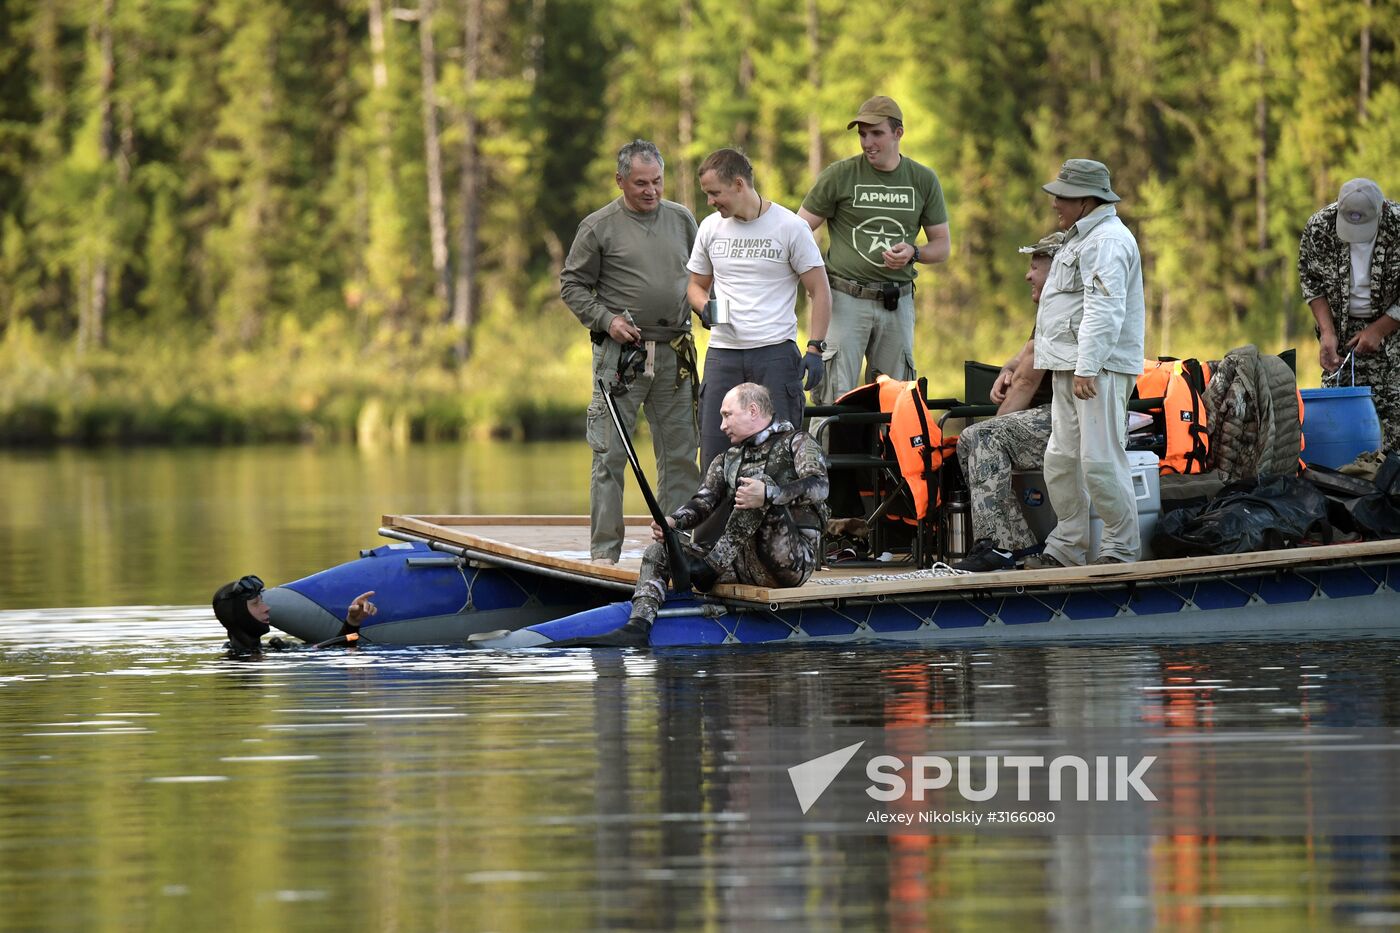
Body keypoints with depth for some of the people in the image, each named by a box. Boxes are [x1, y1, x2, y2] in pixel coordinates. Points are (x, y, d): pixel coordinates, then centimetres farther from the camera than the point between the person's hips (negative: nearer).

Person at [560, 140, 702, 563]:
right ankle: (604, 551, -1)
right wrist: (606, 319, -10)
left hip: (674, 353, 4)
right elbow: (572, 284, 2)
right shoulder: (599, 227, -2)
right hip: (620, 353, -4)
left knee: (680, 453, 6)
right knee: (611, 454, -4)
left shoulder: (681, 219, 11)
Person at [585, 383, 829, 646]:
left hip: (795, 559, -7)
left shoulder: (796, 443, 3)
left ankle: (712, 566, -23)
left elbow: (819, 486, -16)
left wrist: (768, 494, -33)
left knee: (758, 478, -26)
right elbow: (703, 502, 9)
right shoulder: (727, 461, 24)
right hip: (745, 563, 7)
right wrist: (673, 521, -13)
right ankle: (637, 628, -24)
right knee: (659, 551, -3)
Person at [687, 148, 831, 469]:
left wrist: (815, 348, -10)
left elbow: (819, 291, 0)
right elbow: (696, 285, 23)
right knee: (713, 450, 0)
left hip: (775, 352, -4)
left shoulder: (790, 227, -2)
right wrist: (705, 308, -1)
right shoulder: (711, 228, 11)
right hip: (722, 354, 4)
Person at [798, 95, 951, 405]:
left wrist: (913, 252, -8)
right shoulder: (839, 176, 0)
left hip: (897, 302, 3)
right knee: (837, 396, -9)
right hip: (846, 298, -3)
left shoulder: (924, 180, 8)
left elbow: (942, 245, 14)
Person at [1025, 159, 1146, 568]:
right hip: (1071, 366, 11)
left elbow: (1104, 310, -22)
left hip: (1099, 367, -11)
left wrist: (1087, 368, -27)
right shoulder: (1083, 238, 22)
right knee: (1061, 459, 10)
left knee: (1100, 460, -10)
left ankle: (1121, 547, -4)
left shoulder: (1106, 240, -13)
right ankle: (1066, 546, 15)